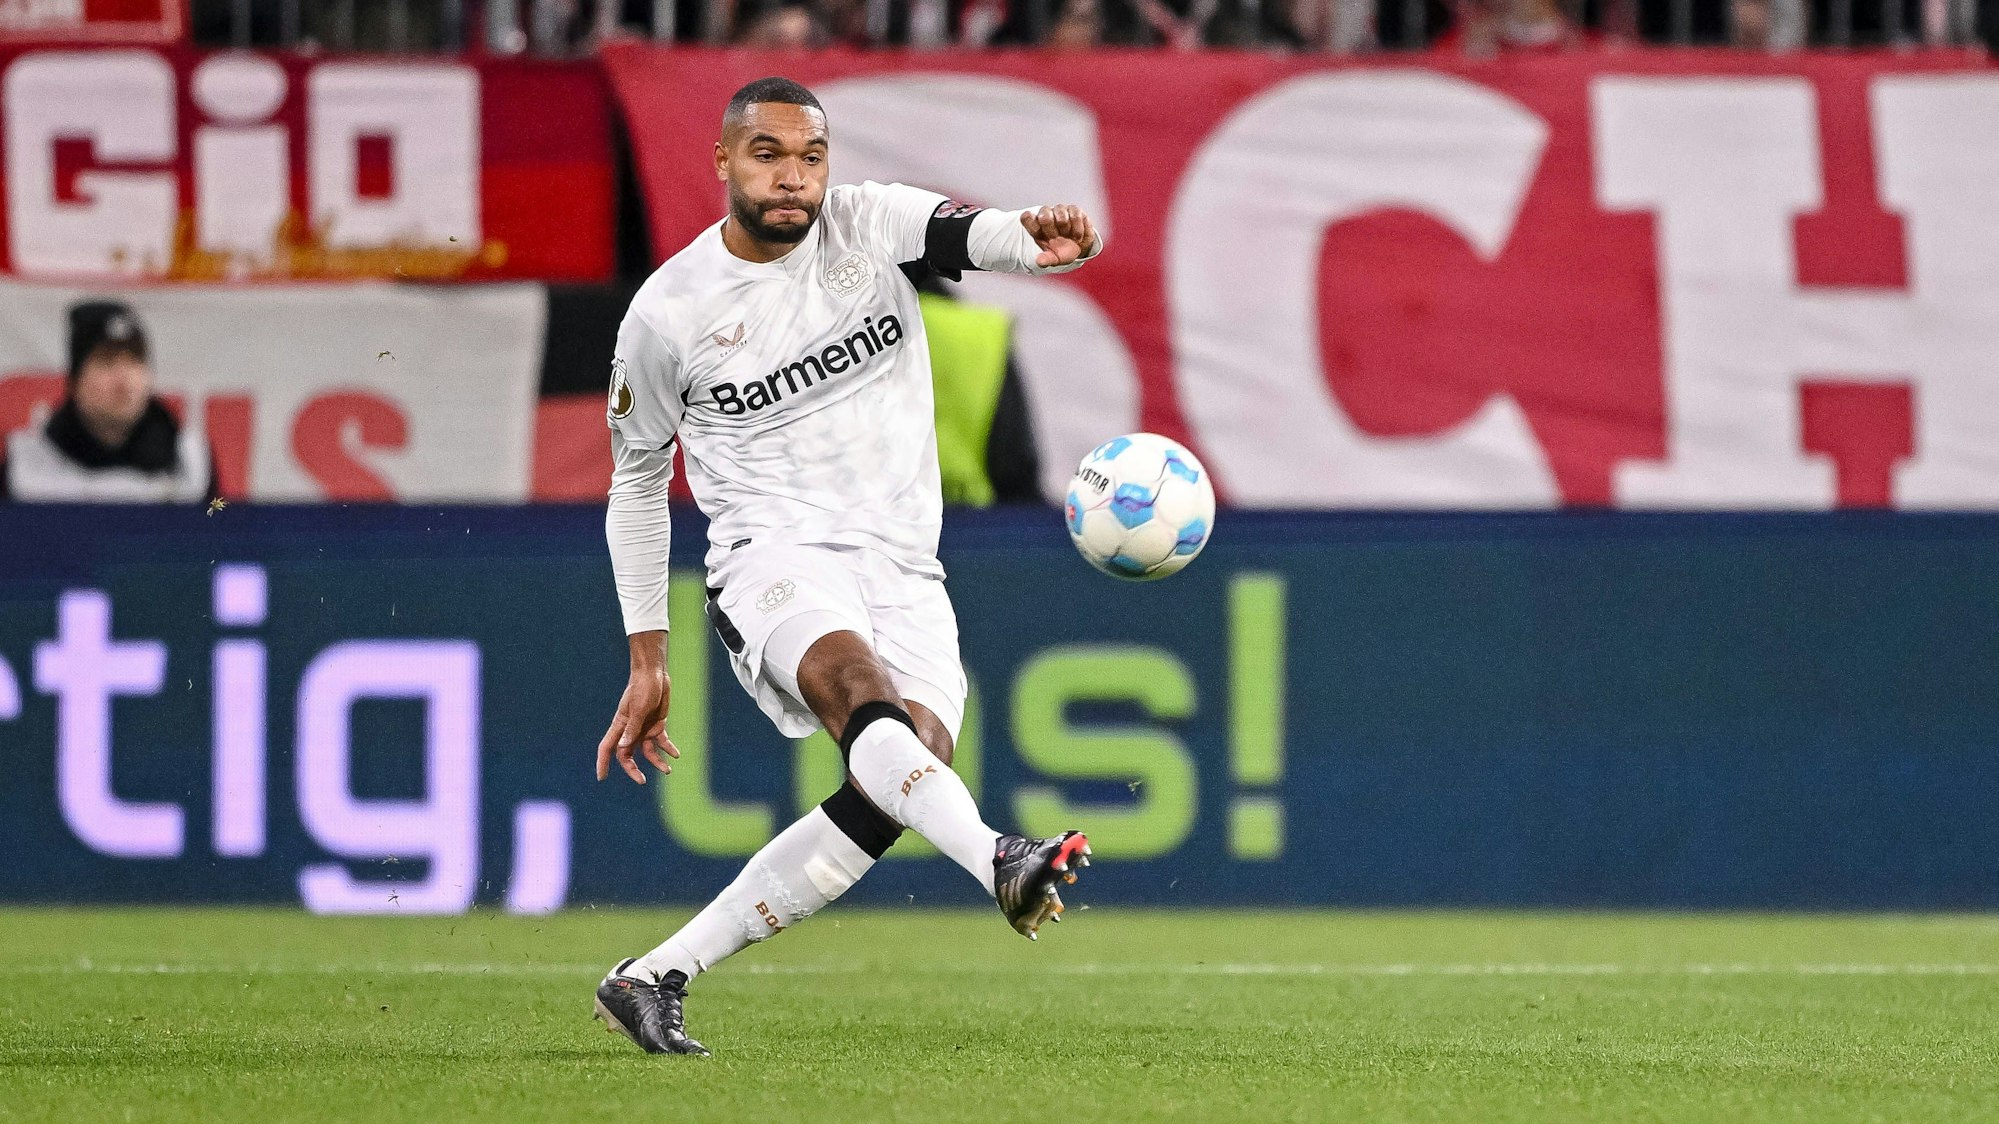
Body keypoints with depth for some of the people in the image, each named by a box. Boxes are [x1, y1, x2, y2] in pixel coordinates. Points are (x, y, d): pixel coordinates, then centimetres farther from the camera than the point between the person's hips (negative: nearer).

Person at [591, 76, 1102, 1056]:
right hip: (776, 560, -3)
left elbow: (970, 236, -16)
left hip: (903, 574, 3)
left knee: (900, 778, -18)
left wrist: (1039, 238, -42)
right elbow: (636, 478, 14)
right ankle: (1003, 866, -60)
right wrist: (647, 660, 12)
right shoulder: (667, 312, 3)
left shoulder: (870, 224, 5)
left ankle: (655, 977, -11)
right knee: (862, 690, -35)